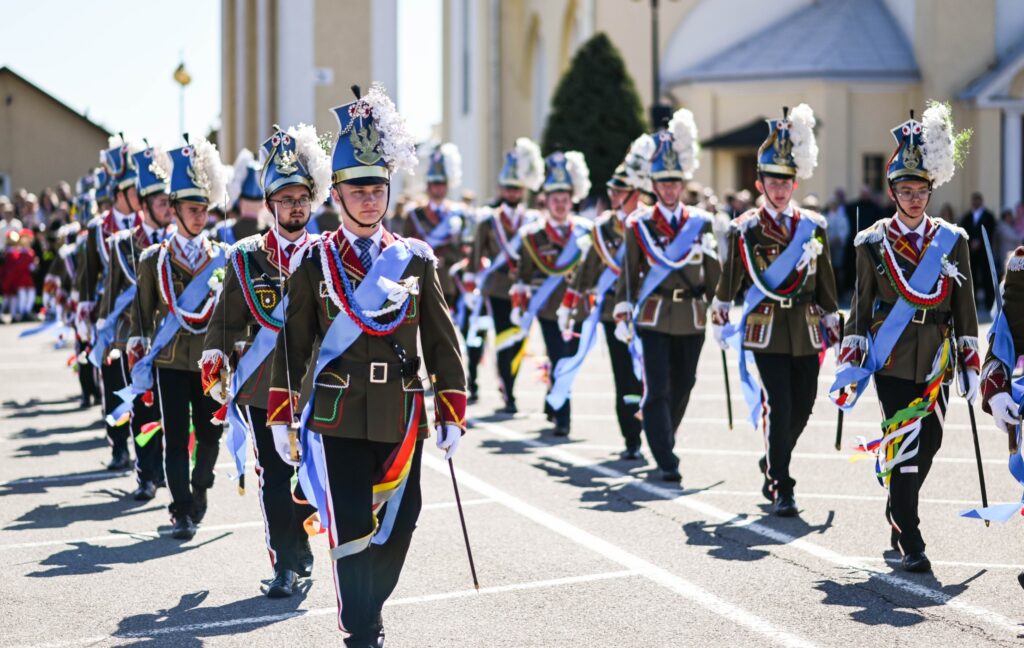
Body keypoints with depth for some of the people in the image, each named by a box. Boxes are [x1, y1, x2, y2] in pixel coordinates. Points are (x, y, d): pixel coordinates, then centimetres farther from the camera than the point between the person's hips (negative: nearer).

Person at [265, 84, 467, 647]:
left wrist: (452, 414, 3)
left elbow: (442, 342, 7)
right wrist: (281, 416, 2)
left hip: (401, 419, 2)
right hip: (338, 417, -2)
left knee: (396, 527, 7)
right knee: (351, 530, -5)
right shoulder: (315, 261, 2)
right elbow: (293, 341, 4)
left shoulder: (417, 260, 6)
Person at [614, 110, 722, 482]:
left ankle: (661, 439, 32)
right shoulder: (639, 224, 1)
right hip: (654, 317, -3)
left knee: (683, 386, 11)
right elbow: (629, 272, 3)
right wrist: (622, 312, -4)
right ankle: (666, 461, -10)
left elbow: (714, 272, 11)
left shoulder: (702, 222, 6)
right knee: (658, 388, -9)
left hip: (692, 318, 3)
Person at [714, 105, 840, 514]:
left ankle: (772, 464, 35)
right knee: (777, 406, -9)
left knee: (802, 407, 9)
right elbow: (730, 277, 7)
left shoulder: (814, 225, 6)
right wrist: (720, 315, 12)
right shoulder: (746, 229, -2)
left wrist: (833, 325, 12)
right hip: (766, 330, -4)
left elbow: (826, 281, 12)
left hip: (806, 330, 4)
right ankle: (781, 490, -2)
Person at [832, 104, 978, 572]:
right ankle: (909, 541, 2)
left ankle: (899, 509, 34)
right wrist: (850, 364, -1)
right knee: (902, 445, -5)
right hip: (892, 360, -3)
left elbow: (965, 306, 8)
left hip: (936, 360, 3)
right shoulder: (873, 243, 0)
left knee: (928, 443, 7)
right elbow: (861, 305, 4)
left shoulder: (952, 240, 6)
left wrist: (970, 364, 5)